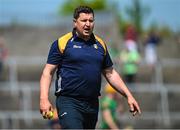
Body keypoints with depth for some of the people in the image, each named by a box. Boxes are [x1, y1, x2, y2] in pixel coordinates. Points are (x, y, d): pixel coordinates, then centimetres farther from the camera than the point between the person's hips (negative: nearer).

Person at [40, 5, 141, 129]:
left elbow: (110, 73, 21)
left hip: (92, 104, 6)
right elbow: (48, 72, -3)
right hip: (69, 102, -6)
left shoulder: (100, 44, 14)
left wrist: (129, 96, 14)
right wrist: (44, 99, -16)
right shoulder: (62, 43, -2)